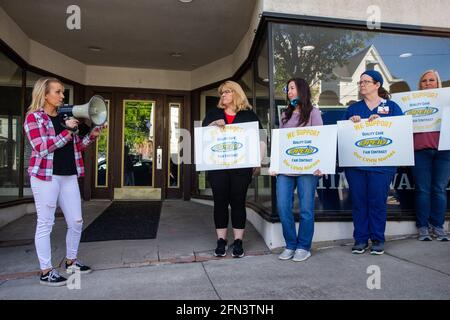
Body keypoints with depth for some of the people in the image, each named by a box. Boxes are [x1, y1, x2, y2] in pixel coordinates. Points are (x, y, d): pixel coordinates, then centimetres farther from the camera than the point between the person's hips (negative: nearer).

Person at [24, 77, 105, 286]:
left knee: (76, 221, 9)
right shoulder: (33, 117, -3)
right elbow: (41, 148, -15)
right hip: (45, 176, -6)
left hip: (69, 176, 6)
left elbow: (76, 147, 18)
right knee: (45, 223, 2)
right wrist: (67, 132, -18)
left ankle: (71, 261, 27)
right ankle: (46, 271, 12)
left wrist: (92, 135, 3)